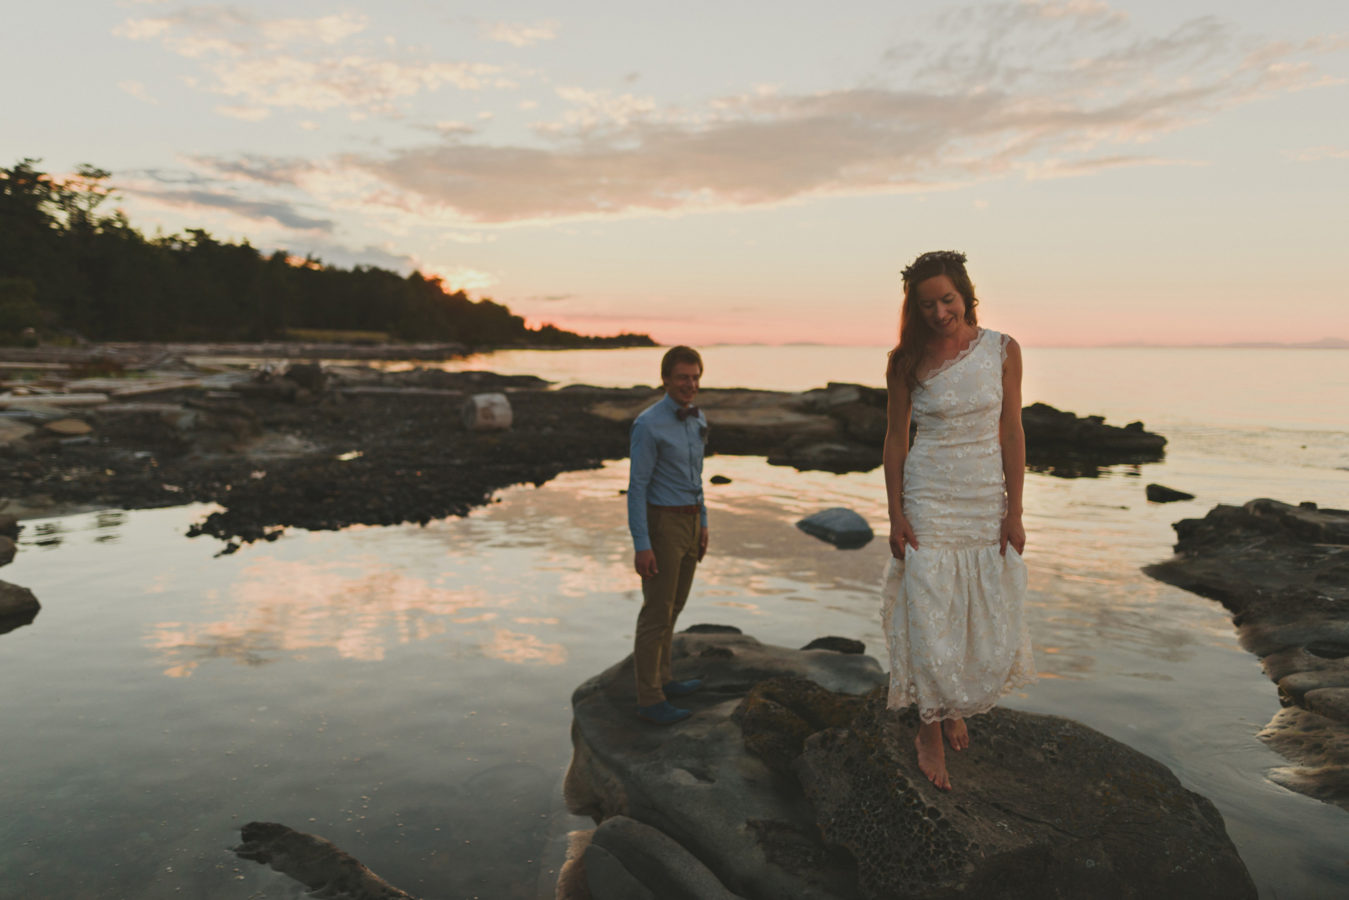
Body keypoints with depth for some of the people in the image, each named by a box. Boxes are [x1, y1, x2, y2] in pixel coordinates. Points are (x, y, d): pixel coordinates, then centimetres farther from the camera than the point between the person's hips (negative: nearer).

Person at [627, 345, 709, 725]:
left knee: (672, 606, 18)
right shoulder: (648, 425, -19)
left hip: (689, 521, 8)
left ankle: (662, 679, 32)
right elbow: (637, 486, -18)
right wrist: (641, 546, -19)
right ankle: (650, 698, 9)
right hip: (661, 525, -8)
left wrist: (702, 524, 17)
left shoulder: (696, 419, 6)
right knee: (657, 613, -2)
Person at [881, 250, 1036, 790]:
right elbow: (895, 437, 0)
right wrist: (896, 514, -4)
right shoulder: (908, 360, -4)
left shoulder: (1002, 351, -2)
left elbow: (1012, 433, 0)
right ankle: (930, 733, 20)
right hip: (929, 501, -2)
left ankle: (956, 708, 38)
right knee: (929, 619, 0)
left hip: (987, 501, 2)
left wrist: (1014, 512, -2)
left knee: (991, 621, 10)